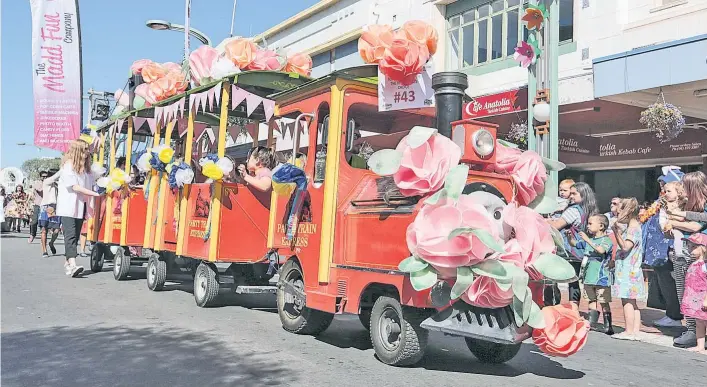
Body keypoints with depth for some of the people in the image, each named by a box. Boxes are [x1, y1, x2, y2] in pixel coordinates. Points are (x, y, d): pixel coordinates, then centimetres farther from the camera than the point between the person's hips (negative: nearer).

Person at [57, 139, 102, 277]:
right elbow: (75, 187, -15)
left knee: (75, 235, 8)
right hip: (68, 207, -7)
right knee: (70, 235, -16)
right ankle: (72, 265, -26)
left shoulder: (86, 167, 15)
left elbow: (90, 183, 13)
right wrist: (94, 194, -20)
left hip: (80, 206, 7)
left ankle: (68, 262, 16)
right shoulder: (68, 165, -7)